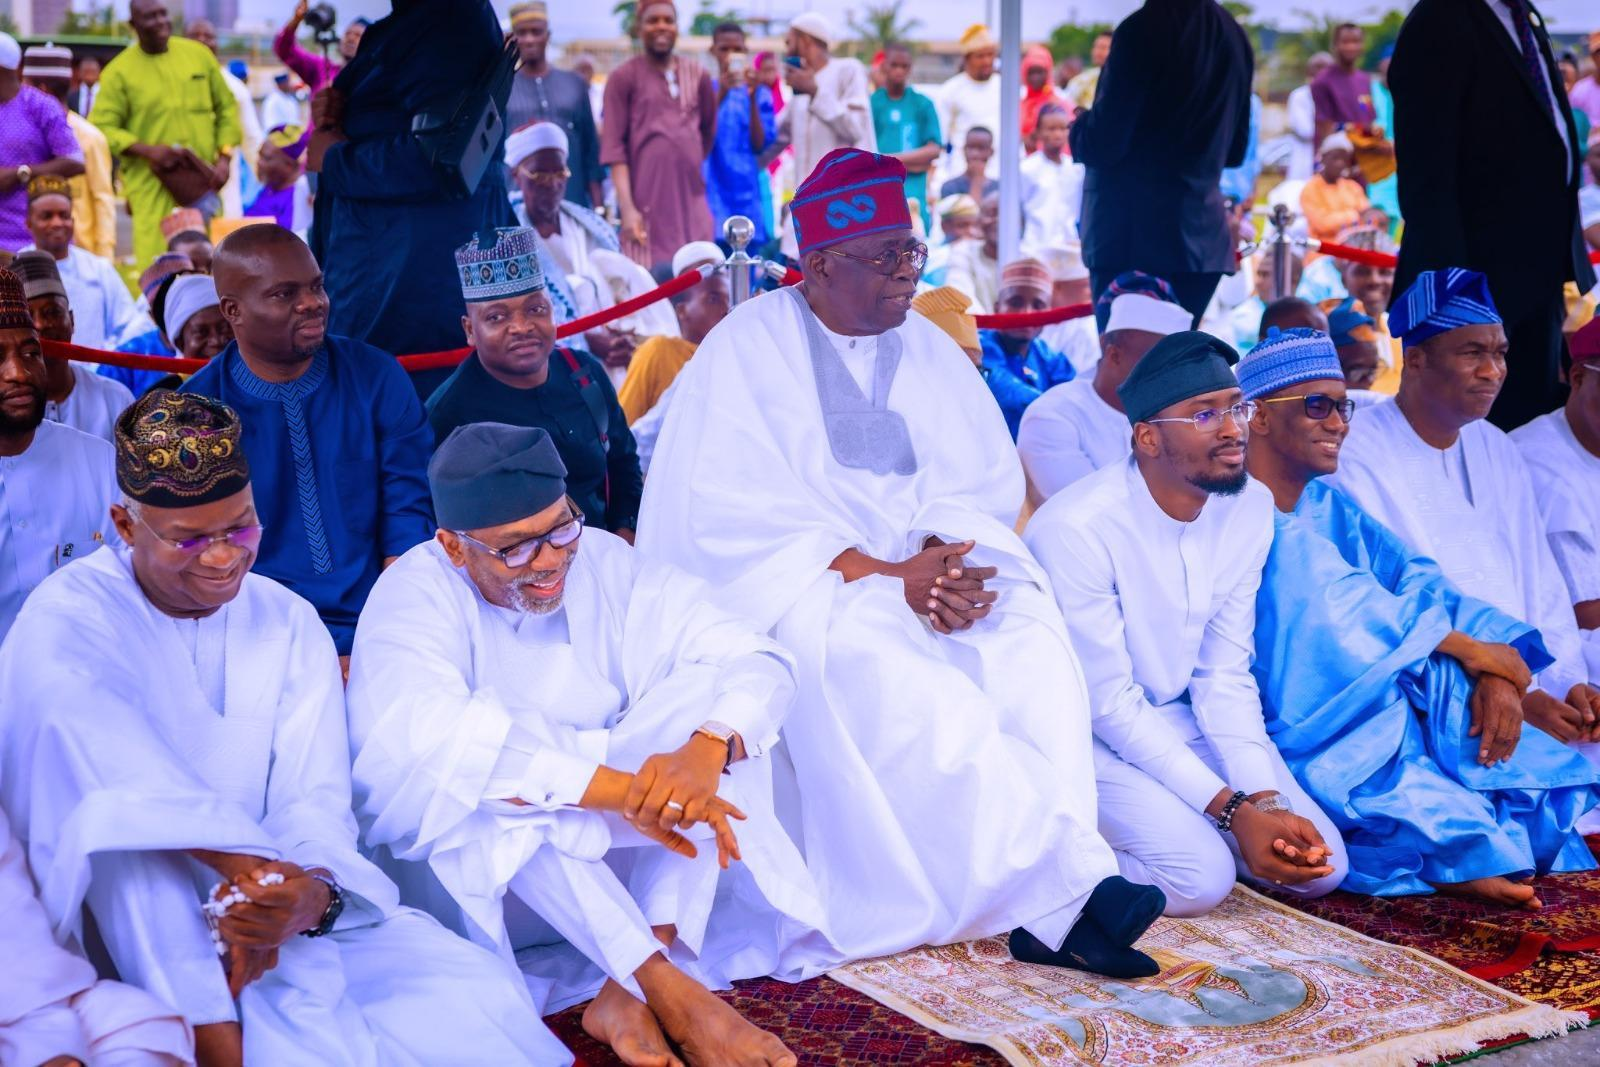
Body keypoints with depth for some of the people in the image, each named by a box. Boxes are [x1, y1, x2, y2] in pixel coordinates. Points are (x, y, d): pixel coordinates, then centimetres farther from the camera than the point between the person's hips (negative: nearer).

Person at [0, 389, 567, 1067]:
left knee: (476, 996, -17)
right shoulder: (66, 621, -7)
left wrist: (313, 894, -26)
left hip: (285, 907, 4)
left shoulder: (289, 623, 7)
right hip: (135, 930, -4)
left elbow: (314, 800, -4)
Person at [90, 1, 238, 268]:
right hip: (151, 185, -3)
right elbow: (102, 128, -4)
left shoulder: (198, 54, 8)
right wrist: (146, 150, -17)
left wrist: (225, 158, 2)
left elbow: (226, 108, 14)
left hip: (202, 179, 3)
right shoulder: (119, 71, -2)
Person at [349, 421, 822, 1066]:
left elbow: (761, 663, -11)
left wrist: (705, 752, -34)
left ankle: (626, 993, -26)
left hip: (604, 855, 4)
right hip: (467, 866, -4)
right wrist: (621, 788, -42)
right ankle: (669, 990, -31)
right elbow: (418, 731, -36)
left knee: (707, 684, -16)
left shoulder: (604, 564, -4)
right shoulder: (415, 594, -15)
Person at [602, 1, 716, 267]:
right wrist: (627, 207, -15)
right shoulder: (624, 78, -2)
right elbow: (613, 146, -7)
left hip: (693, 200, 4)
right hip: (647, 202, -4)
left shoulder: (698, 75, 10)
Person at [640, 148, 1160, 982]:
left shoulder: (928, 350, 15)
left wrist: (943, 557, -17)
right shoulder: (748, 348, -3)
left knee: (1032, 648, -24)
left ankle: (1046, 911, -28)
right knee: (894, 676, -33)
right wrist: (886, 575, -20)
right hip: (800, 585, -4)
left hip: (933, 569, 5)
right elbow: (734, 516, -13)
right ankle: (1067, 889, -28)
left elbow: (982, 483, 7)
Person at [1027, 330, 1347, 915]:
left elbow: (1224, 673, -4)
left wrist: (1266, 798, -17)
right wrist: (1234, 809, -24)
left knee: (1320, 865, -6)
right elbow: (1108, 702, -22)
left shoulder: (1251, 506, -6)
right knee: (1201, 876, -25)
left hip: (1180, 720, 6)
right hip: (1085, 731, -6)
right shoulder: (1074, 527, -26)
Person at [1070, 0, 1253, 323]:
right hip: (1201, 232, 6)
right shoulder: (1232, 34, 10)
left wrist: (1079, 129, 7)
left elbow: (1103, 144, -13)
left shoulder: (1142, 30, -12)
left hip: (1131, 233, -6)